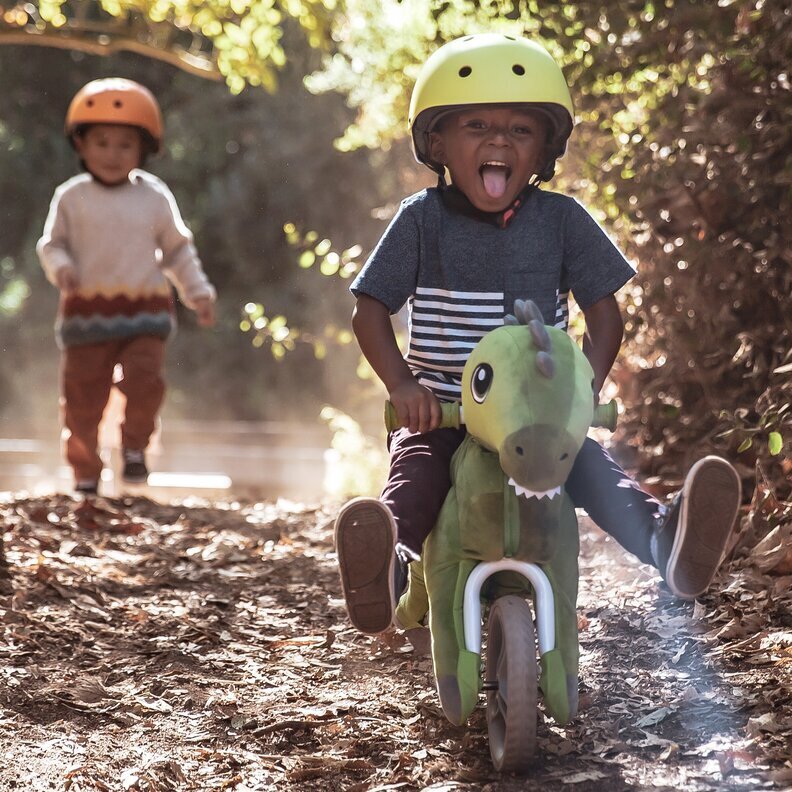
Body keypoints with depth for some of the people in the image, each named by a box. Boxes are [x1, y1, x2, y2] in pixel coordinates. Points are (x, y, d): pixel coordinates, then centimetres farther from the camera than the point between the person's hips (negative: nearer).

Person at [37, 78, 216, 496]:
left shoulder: (155, 197, 4)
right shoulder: (71, 197, 2)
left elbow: (178, 249, 13)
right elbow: (51, 243, 5)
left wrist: (198, 293, 8)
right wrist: (60, 267, -16)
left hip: (145, 311, 0)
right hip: (87, 313, 0)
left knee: (144, 378, -21)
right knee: (81, 395, 4)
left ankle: (134, 447, 2)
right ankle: (85, 472, 19)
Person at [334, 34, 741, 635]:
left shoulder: (561, 219, 3)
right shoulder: (423, 219, 0)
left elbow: (604, 314, 4)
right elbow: (370, 311, 0)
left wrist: (586, 384, -16)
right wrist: (402, 383, -18)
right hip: (442, 415, -1)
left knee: (593, 468, -27)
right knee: (414, 479, -30)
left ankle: (667, 541, -51)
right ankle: (383, 571, -57)